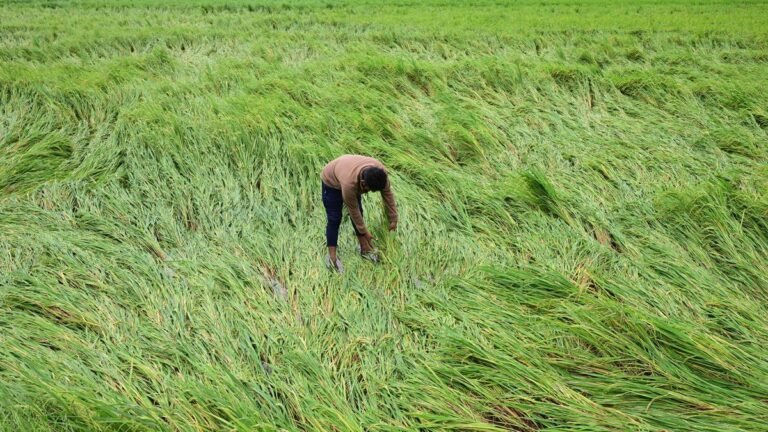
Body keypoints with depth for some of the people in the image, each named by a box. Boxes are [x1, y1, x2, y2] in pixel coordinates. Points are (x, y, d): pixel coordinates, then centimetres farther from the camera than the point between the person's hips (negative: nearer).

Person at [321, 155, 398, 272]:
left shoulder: (380, 171, -32)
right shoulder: (349, 183, -45)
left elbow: (388, 194, -16)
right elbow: (353, 211, -30)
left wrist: (393, 219, -9)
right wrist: (364, 232, -18)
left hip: (353, 176, 6)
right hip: (331, 181, -5)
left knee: (359, 212, 5)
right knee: (334, 219, -9)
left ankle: (365, 248, 18)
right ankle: (332, 257, -3)